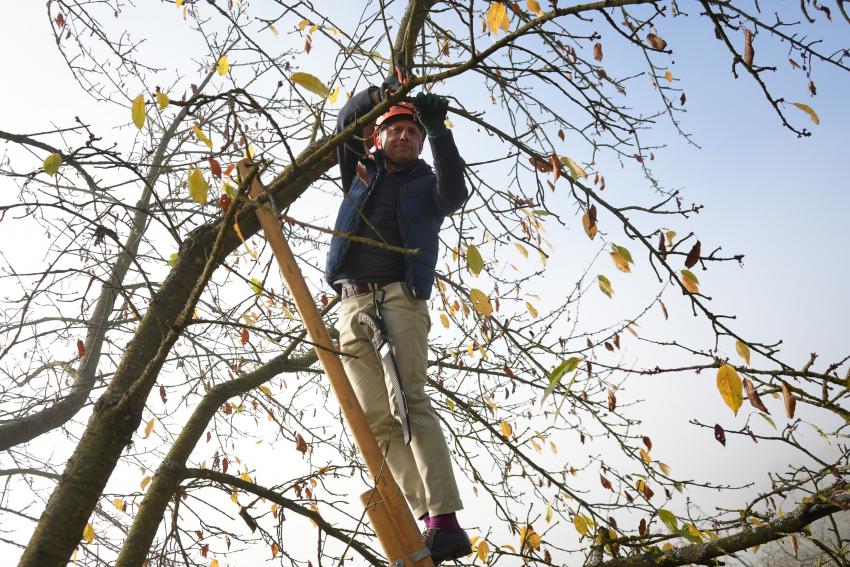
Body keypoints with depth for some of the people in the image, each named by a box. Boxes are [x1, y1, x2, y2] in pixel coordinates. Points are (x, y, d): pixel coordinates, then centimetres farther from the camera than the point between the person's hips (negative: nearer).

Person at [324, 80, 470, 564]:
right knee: (377, 416, -5)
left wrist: (439, 129, -17)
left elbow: (456, 193, -9)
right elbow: (345, 123, 11)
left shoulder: (427, 183, 14)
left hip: (403, 298, -4)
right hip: (354, 302, 4)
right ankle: (427, 518, -5)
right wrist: (379, 95, -7)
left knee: (409, 401, -21)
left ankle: (447, 521, -27)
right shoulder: (361, 171, 23)